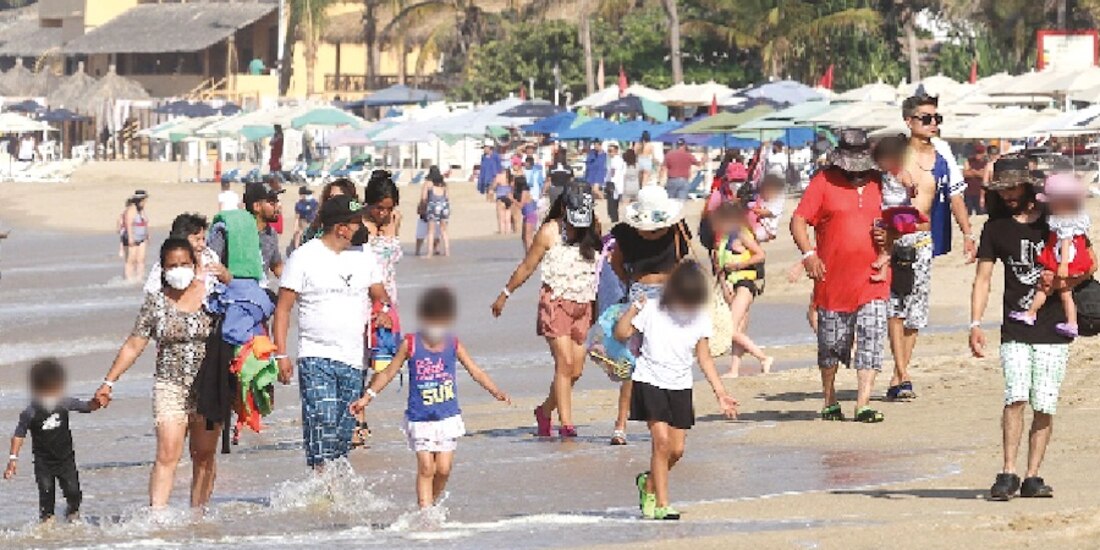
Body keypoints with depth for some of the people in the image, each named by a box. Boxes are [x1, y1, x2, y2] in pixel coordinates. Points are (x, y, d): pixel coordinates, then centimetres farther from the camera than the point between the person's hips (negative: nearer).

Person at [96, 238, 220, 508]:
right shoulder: (155, 302, 3)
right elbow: (133, 346, 7)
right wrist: (109, 382, 5)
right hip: (170, 387, -1)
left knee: (204, 456, 6)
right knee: (167, 455, -12)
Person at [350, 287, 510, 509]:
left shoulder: (453, 345, -1)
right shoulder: (411, 345, -5)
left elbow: (475, 371, 2)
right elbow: (389, 373, 4)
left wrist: (496, 392, -11)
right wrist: (367, 397, 2)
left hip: (448, 418, 1)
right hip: (419, 419, -1)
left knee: (444, 468, 0)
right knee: (426, 467, -7)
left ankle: (434, 502, 23)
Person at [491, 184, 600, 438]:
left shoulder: (593, 230, 7)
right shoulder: (550, 232, -3)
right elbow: (527, 266, 5)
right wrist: (505, 293, 11)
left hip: (583, 305, 4)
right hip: (556, 302, -4)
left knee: (575, 370, 4)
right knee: (565, 362, -16)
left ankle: (545, 410, 26)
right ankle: (566, 423, -17)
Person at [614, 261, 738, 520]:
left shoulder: (700, 318, 1)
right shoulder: (652, 310, -8)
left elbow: (704, 359, 6)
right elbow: (621, 334, -11)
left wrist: (721, 394, 2)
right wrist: (634, 309, -23)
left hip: (680, 387, 4)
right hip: (650, 382, -4)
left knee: (677, 450, 2)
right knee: (661, 439, -16)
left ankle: (649, 484, 31)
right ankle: (661, 505, -11)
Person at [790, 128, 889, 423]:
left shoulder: (878, 182, 10)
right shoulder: (824, 181, 0)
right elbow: (798, 220, -4)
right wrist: (808, 253, -18)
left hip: (871, 279, 1)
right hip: (833, 277, -1)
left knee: (871, 341, -10)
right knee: (831, 345, 10)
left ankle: (863, 404, -13)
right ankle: (830, 402, 27)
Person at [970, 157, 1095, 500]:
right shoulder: (996, 227, 8)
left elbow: (1090, 262, 7)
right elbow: (983, 278, 7)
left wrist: (1063, 282, -12)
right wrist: (975, 324, -5)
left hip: (1054, 328, 0)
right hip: (1015, 330, 0)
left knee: (1045, 405, -2)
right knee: (1016, 397, -15)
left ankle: (1032, 478, 4)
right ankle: (1008, 474, -14)